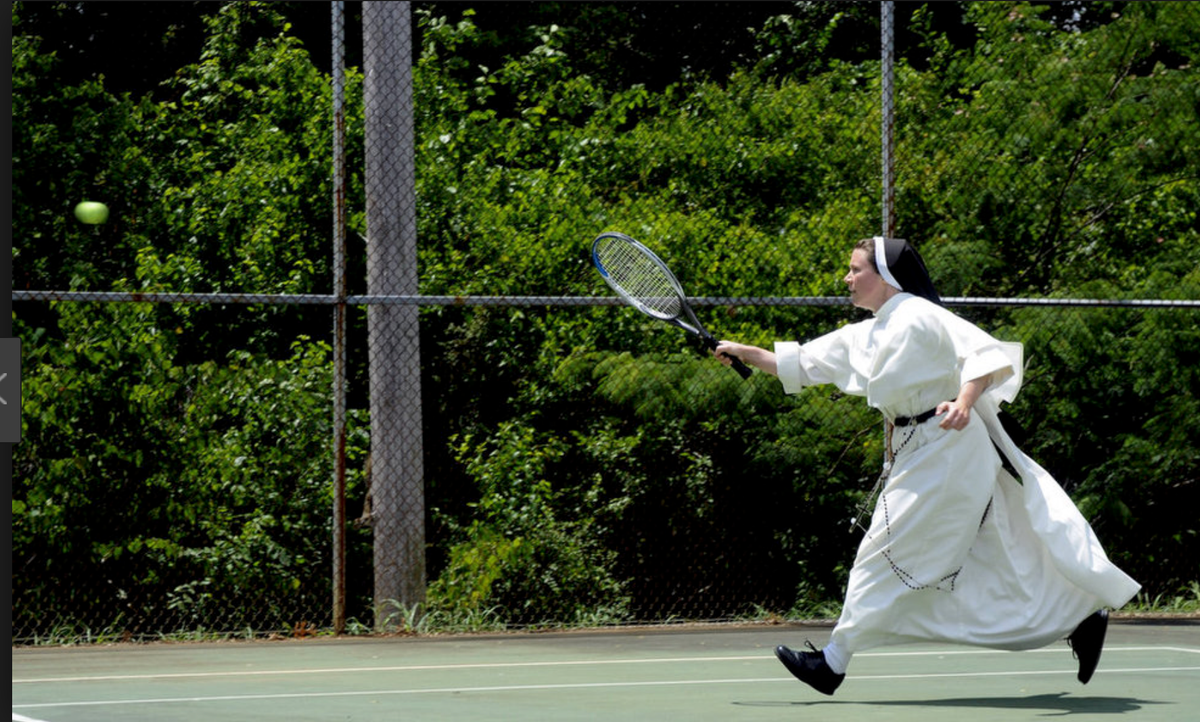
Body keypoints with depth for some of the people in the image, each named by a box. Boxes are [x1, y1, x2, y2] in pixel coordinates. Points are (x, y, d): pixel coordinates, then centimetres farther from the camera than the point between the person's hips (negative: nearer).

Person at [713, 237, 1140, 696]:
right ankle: (1083, 617, 16)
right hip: (916, 454, 9)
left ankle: (835, 660, -1)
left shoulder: (919, 318, -12)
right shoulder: (863, 336, 15)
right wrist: (745, 353, 16)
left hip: (945, 451, -9)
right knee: (998, 558, 9)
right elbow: (801, 363, 22)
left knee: (888, 553, -5)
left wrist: (965, 401, -34)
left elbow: (988, 355, -19)